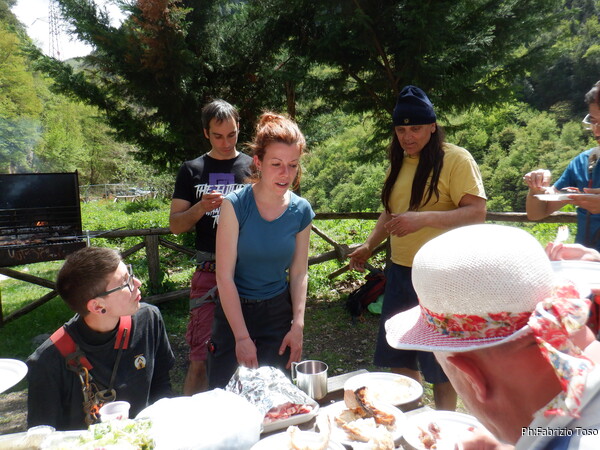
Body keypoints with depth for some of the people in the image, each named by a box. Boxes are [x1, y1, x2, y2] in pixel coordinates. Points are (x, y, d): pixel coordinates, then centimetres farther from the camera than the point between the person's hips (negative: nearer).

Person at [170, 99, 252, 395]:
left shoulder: (253, 168, 8)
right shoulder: (192, 171, 9)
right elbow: (175, 225, 6)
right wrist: (201, 208, -13)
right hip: (209, 274, 0)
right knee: (200, 359, 1)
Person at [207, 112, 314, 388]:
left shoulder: (301, 211, -6)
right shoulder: (235, 205, -16)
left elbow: (299, 273, 2)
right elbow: (225, 277, -15)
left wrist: (298, 325, -5)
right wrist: (242, 337, -15)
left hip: (278, 313, 3)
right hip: (234, 310, -2)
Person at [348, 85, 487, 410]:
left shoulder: (455, 159, -10)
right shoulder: (400, 163, 12)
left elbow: (476, 213, -19)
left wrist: (423, 219, -30)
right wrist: (369, 245, 8)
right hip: (399, 271, 7)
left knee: (439, 363, 7)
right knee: (398, 357, 15)